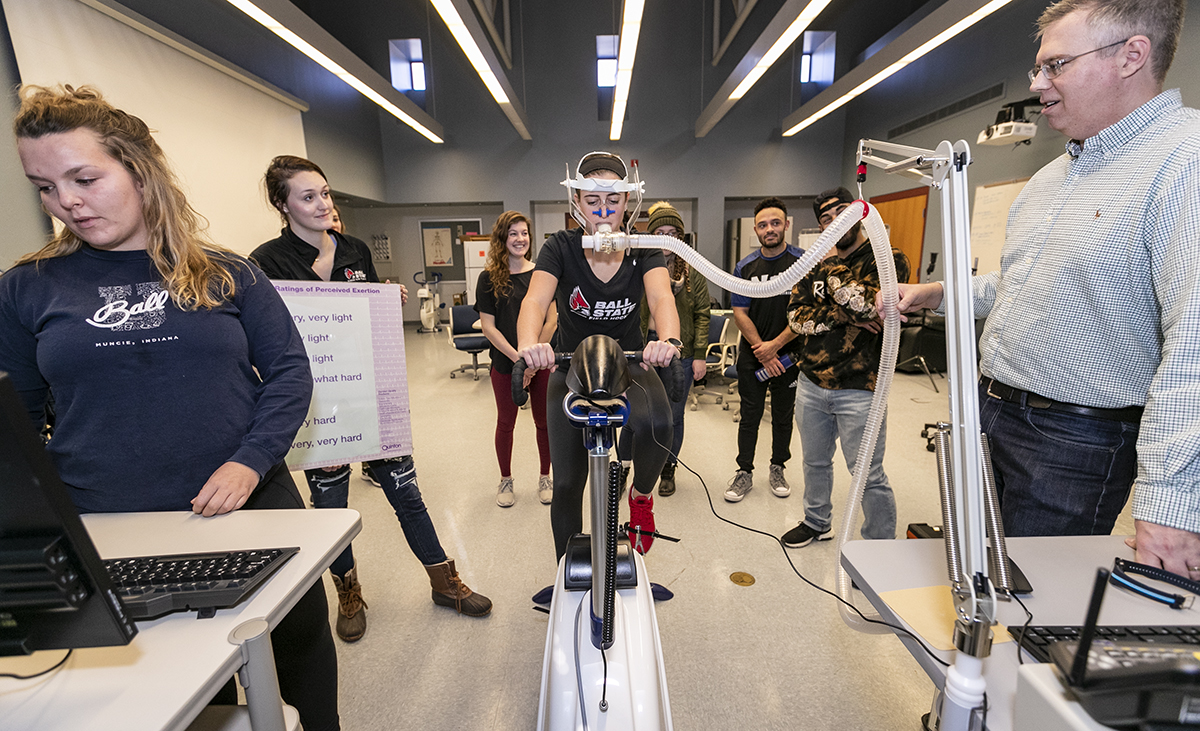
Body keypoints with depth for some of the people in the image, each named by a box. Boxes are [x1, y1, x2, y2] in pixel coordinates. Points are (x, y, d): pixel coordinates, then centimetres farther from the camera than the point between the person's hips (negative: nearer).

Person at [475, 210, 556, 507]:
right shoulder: (489, 278, -1)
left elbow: (551, 320, -2)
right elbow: (488, 326, -5)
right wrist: (518, 358, -13)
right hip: (505, 363, 0)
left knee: (544, 421, 9)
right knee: (505, 423, 11)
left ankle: (545, 478, 28)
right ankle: (505, 480, 31)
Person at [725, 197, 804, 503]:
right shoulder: (745, 267, 1)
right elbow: (740, 313, -2)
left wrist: (775, 345, -15)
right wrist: (762, 350, -11)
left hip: (788, 354, -1)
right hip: (752, 355, 1)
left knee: (783, 415, 13)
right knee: (750, 416, 6)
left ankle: (778, 469, 30)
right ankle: (744, 472, 19)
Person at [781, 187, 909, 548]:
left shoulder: (889, 259, -4)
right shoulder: (816, 264, 10)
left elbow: (867, 305, -23)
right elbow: (797, 316, -1)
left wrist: (834, 266, -11)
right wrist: (844, 317, -14)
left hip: (858, 390, -5)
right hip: (811, 384, 5)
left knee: (868, 476, 2)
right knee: (815, 462, 21)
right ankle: (817, 522, 42)